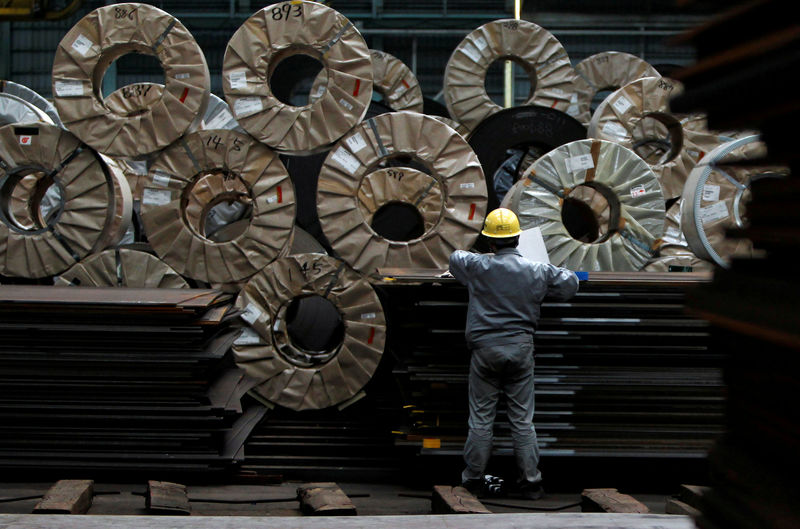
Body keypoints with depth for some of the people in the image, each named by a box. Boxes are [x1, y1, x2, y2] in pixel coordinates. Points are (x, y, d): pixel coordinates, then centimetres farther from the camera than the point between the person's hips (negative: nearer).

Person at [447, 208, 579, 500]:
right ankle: (530, 481, 8)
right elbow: (570, 283, 11)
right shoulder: (537, 270, -1)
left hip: (485, 349, -1)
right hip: (520, 348, 1)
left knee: (481, 417, 8)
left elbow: (455, 259, 16)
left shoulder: (477, 266, -6)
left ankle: (473, 477, 14)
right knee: (523, 419, 6)